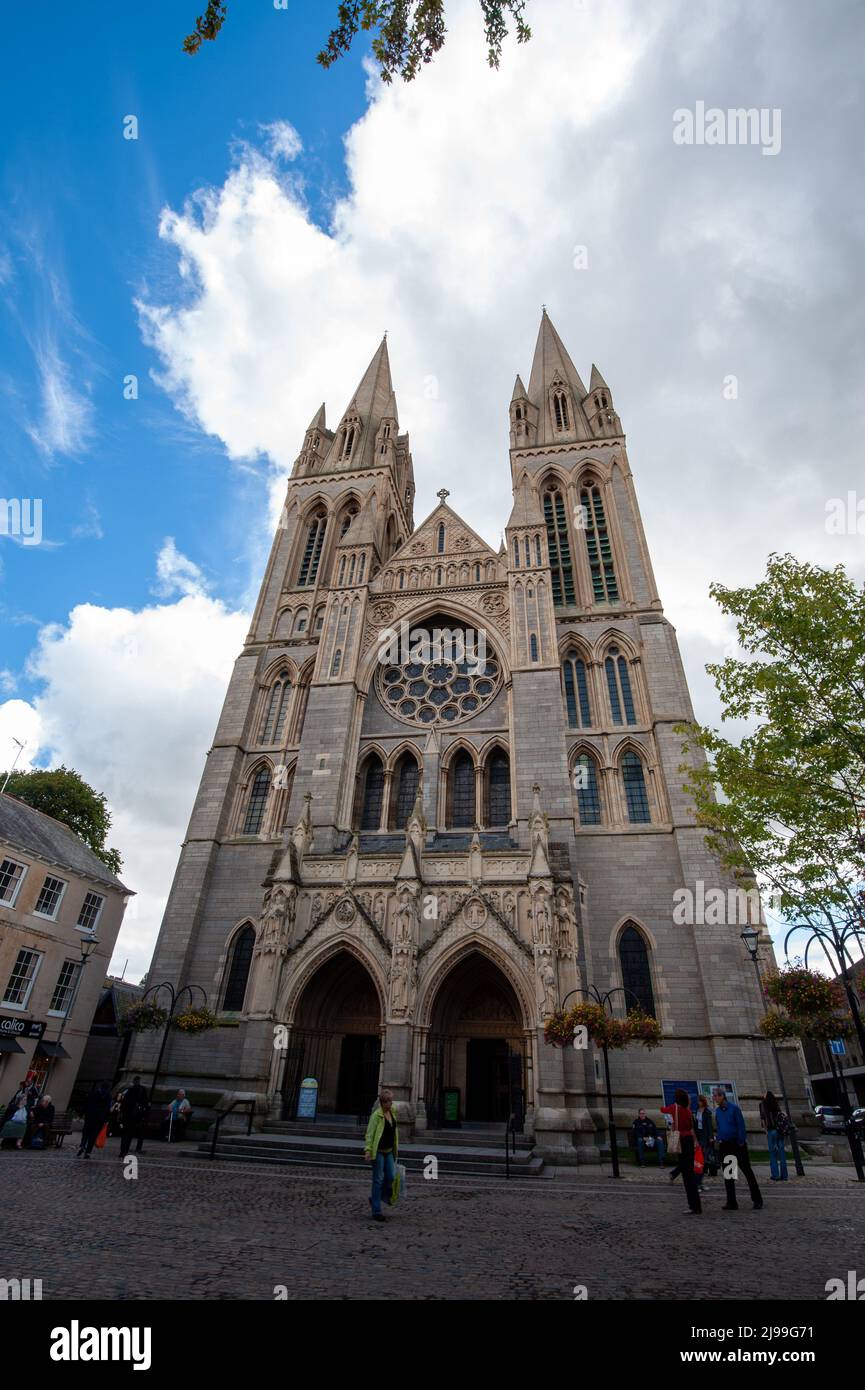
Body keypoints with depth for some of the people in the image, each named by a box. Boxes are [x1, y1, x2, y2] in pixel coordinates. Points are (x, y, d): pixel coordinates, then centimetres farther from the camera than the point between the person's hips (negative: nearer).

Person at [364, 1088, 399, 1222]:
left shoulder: (392, 1113, 7)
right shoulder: (376, 1115, -15)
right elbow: (369, 1133, -16)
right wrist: (368, 1150, -21)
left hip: (389, 1151, 7)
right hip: (378, 1151, -7)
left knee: (391, 1177, 5)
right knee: (378, 1179, -1)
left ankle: (374, 1199, 28)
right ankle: (376, 1212, 10)